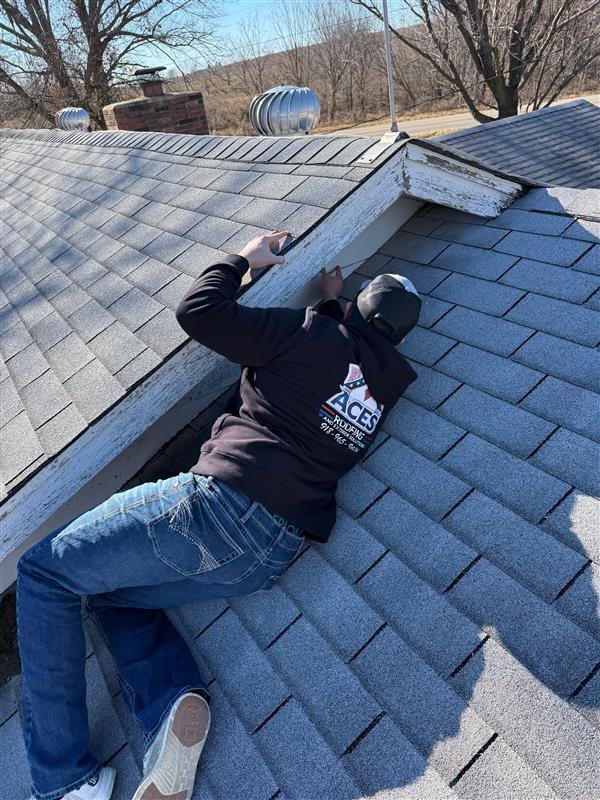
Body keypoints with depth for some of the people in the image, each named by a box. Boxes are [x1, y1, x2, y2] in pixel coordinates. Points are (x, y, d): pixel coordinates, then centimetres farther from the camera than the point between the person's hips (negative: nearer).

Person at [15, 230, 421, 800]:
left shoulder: (316, 335, -4)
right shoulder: (389, 384, 15)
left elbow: (196, 310, 0)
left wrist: (245, 260, 15)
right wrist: (332, 306, 37)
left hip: (220, 505, -8)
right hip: (271, 559, 8)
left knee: (43, 570, 7)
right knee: (109, 590, 26)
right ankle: (173, 703, 3)